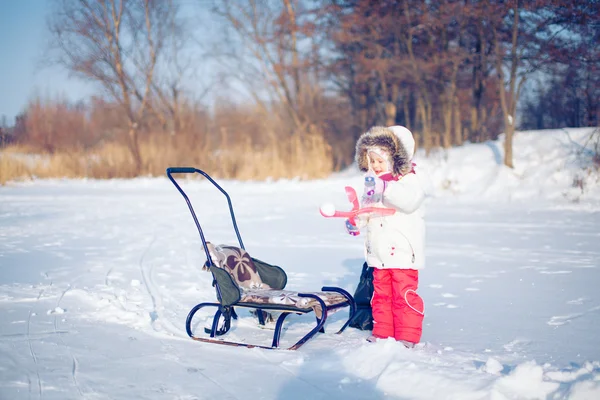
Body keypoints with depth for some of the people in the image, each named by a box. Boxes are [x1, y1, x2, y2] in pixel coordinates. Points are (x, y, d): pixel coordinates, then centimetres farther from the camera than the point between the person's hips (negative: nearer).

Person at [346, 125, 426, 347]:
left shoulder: (409, 180, -9)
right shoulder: (372, 184, 12)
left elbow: (409, 200, -30)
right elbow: (365, 210, 18)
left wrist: (384, 187, -39)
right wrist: (355, 222, -3)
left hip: (402, 253, -7)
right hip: (379, 253, 7)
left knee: (404, 294, -2)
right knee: (381, 294, 14)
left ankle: (408, 335, 8)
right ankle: (382, 333, 24)